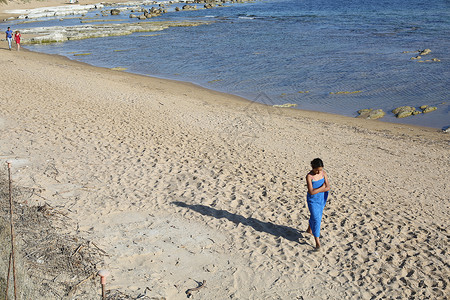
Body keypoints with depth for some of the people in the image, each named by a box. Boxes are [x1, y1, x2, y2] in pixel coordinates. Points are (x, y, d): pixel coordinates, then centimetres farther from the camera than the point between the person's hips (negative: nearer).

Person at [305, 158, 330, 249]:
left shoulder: (323, 173, -9)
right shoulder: (309, 176, -23)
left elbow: (328, 187, -10)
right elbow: (311, 192, -28)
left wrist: (317, 190, -25)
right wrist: (322, 187, -19)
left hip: (321, 199, 5)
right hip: (312, 200, -5)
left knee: (316, 216, 22)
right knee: (316, 219, -7)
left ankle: (309, 229, 50)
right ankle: (317, 241, 2)